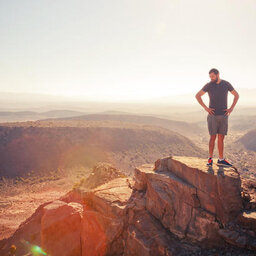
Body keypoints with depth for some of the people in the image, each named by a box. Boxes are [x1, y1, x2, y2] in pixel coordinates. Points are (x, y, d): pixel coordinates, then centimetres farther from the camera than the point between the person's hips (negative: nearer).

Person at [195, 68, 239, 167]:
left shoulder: (226, 84, 1)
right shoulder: (208, 85, -4)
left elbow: (236, 95, 12)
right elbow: (197, 96, 2)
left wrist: (231, 108, 1)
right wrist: (206, 108, -6)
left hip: (223, 115, 2)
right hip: (213, 115, -2)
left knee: (221, 137, 6)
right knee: (213, 137, -4)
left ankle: (221, 160, 13)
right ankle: (210, 159, 8)